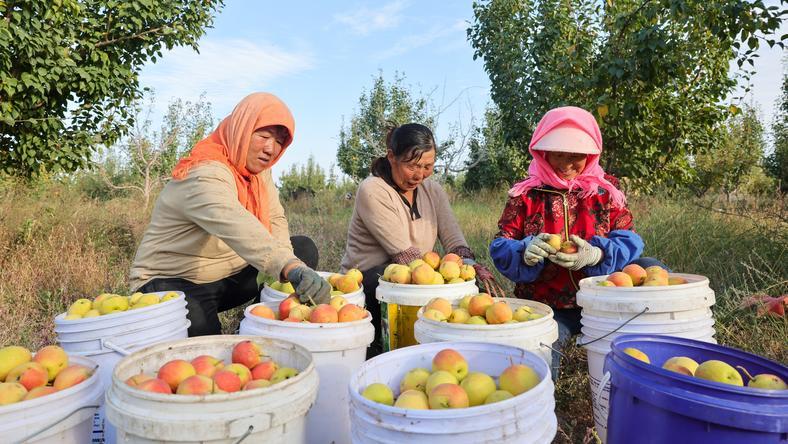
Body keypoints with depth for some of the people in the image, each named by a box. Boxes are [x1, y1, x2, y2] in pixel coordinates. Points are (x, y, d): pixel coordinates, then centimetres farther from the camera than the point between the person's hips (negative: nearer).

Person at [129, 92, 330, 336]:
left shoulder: (259, 168, 2)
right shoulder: (205, 174, -27)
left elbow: (275, 219, -1)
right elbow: (234, 225, -46)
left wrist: (287, 265, -22)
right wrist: (291, 268, -62)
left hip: (232, 273, 8)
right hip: (174, 281, -8)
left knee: (304, 249, -4)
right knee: (202, 332, -37)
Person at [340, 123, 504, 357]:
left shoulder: (433, 190, 9)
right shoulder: (372, 191, -12)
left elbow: (453, 240, 0)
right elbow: (404, 254, -19)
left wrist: (470, 265, -21)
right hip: (366, 283, -6)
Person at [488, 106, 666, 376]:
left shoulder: (606, 190, 4)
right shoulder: (525, 194, 1)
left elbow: (628, 241, -5)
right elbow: (500, 248, -3)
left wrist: (596, 255, -27)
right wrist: (525, 252, -28)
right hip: (546, 307, -2)